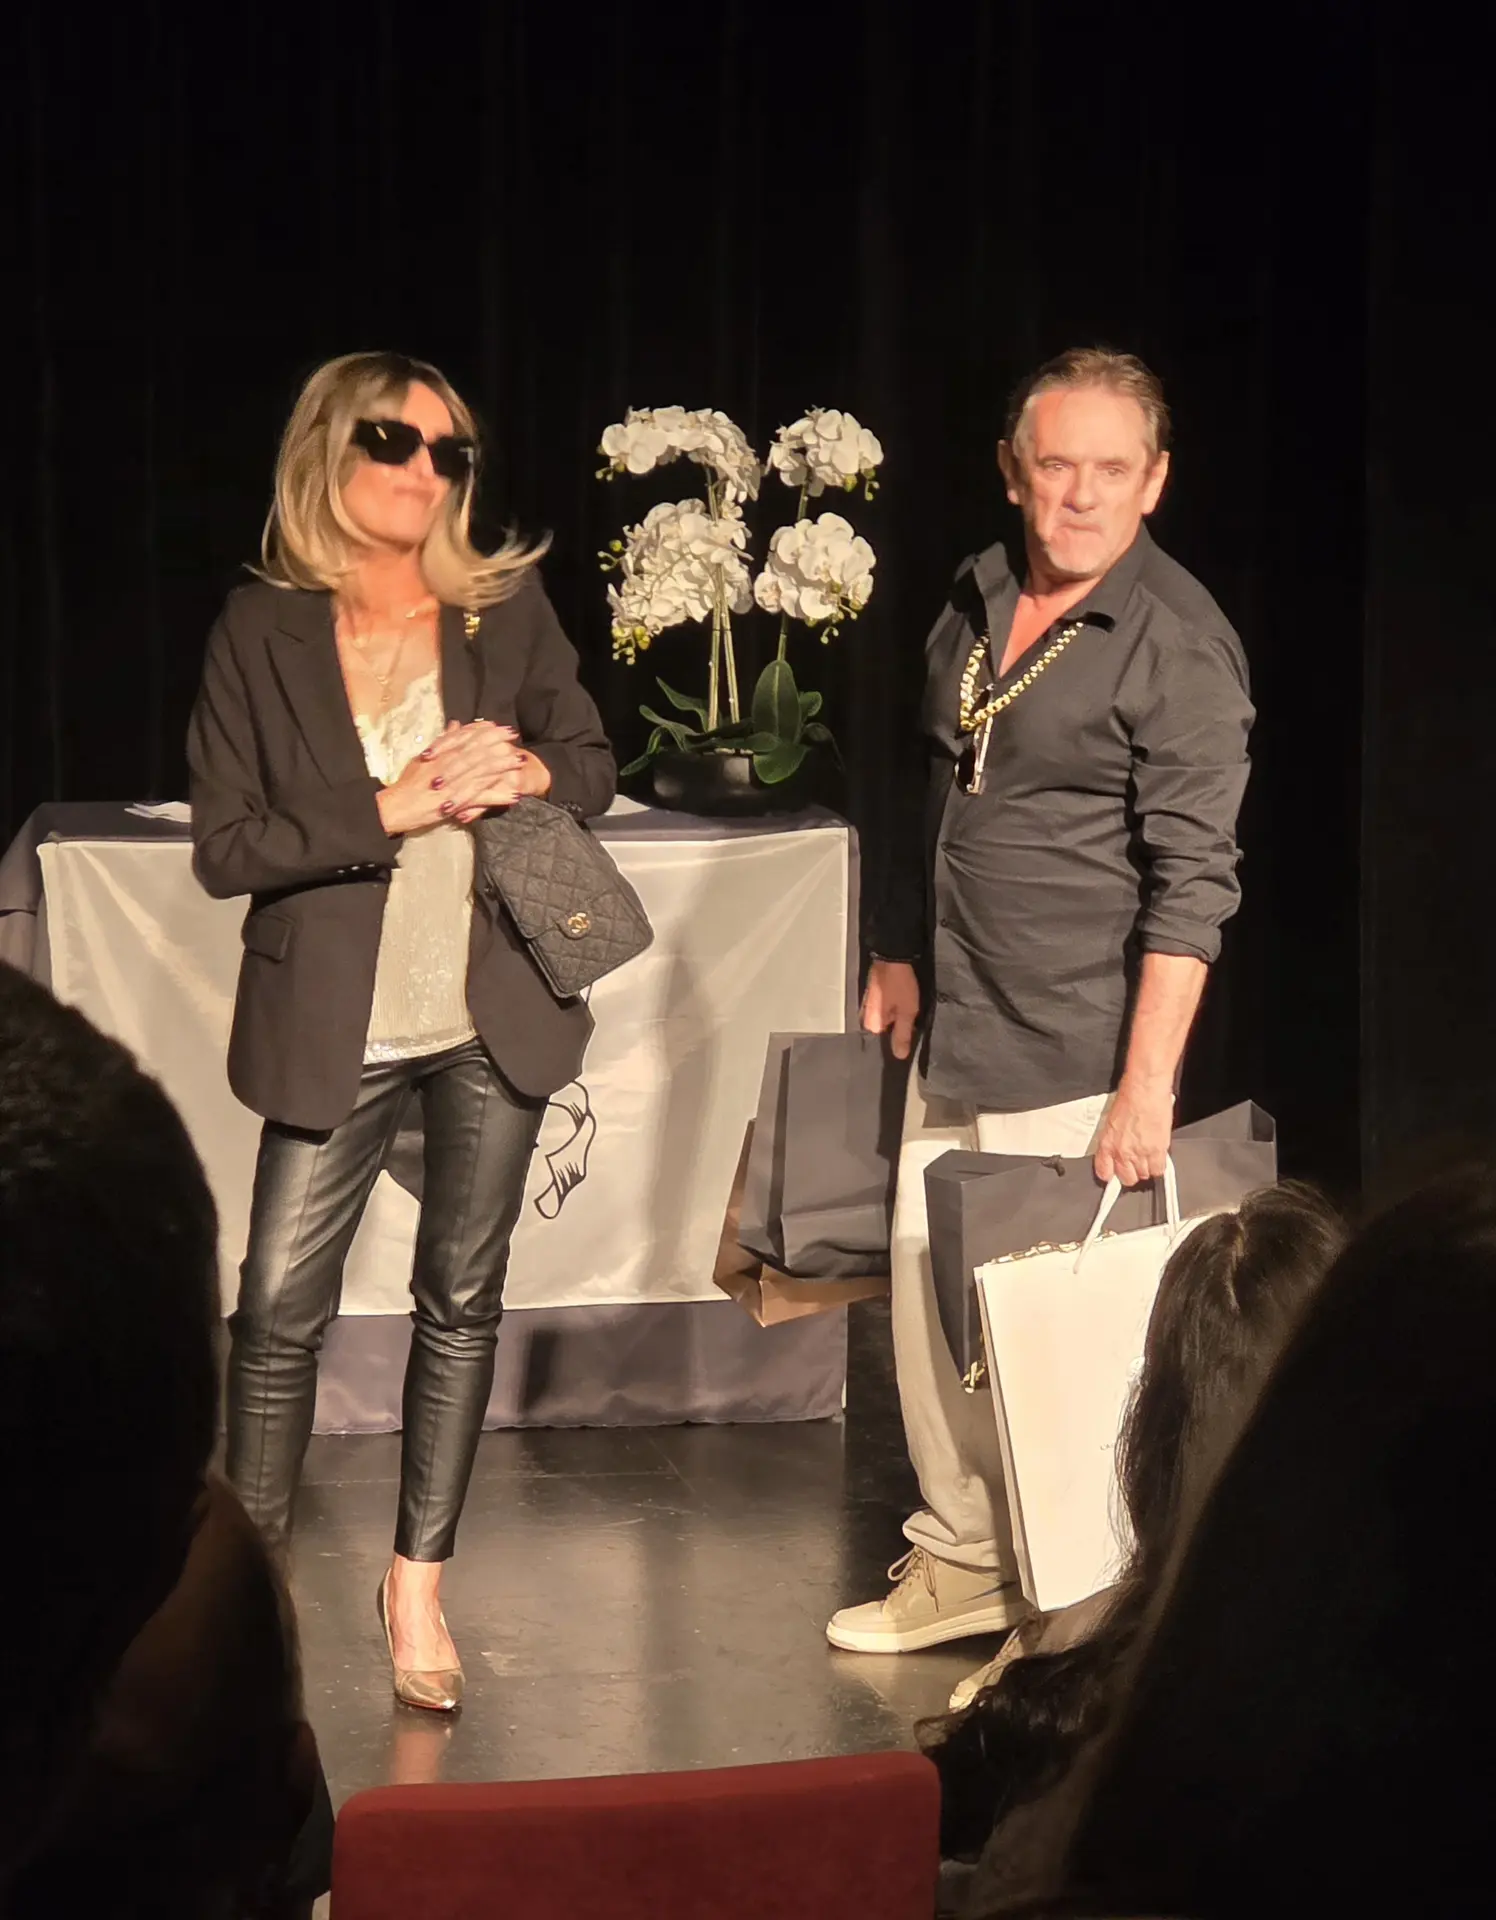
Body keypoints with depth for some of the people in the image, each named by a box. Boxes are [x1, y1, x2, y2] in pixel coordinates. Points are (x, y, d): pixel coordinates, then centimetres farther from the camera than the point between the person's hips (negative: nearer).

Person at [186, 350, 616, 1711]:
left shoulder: (508, 608, 0)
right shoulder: (263, 632, -5)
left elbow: (594, 766, 9)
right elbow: (224, 845, -9)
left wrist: (523, 773, -13)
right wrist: (396, 808, -18)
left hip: (493, 1011, 2)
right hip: (334, 1025, -2)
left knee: (463, 1298, 9)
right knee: (280, 1310, -3)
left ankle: (419, 1583, 21)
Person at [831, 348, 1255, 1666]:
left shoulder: (1178, 643, -13)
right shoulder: (979, 602, 10)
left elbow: (1192, 879, -17)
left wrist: (1147, 1083, -22)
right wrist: (902, 952, 23)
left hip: (1074, 1058, -8)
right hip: (955, 1037, 8)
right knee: (928, 1294, 12)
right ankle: (963, 1562, 28)